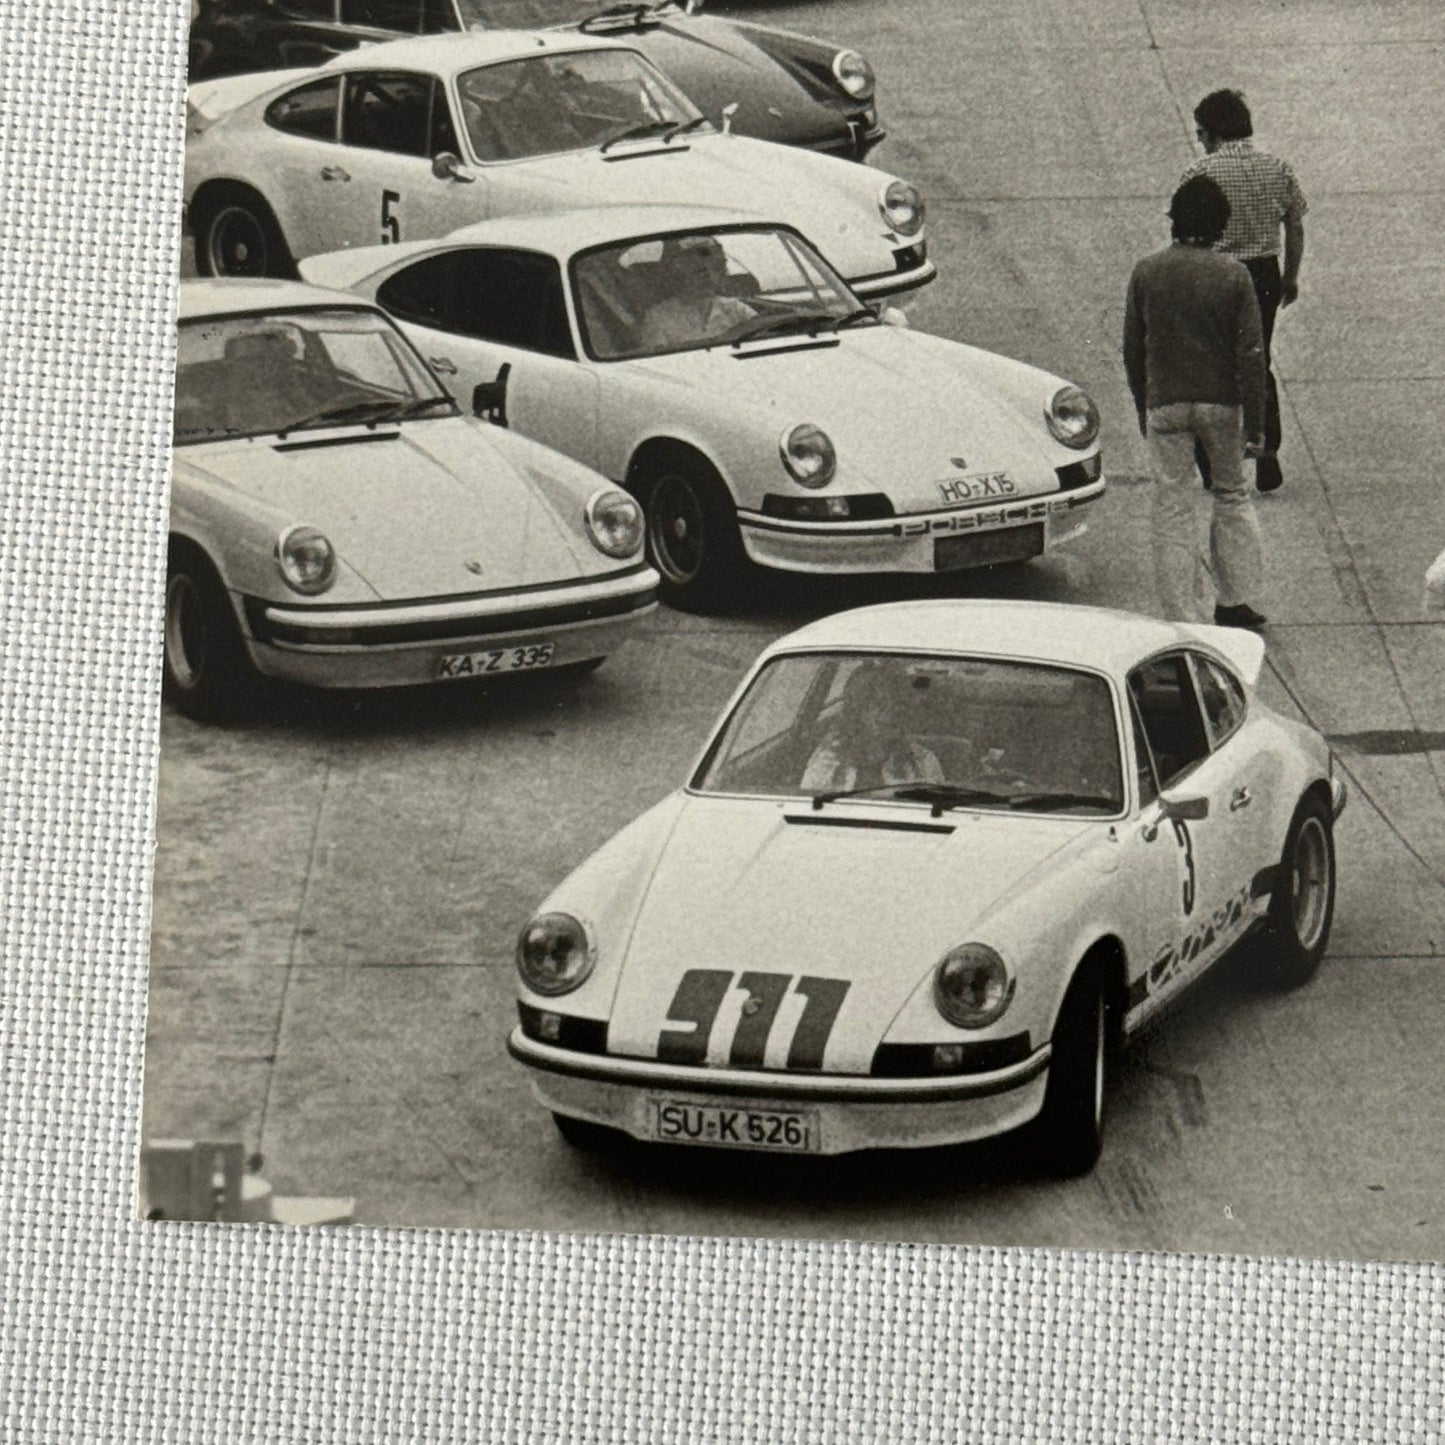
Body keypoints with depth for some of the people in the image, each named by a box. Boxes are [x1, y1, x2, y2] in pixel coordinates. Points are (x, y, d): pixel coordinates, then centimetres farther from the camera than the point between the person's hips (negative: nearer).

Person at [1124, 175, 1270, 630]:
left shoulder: (1147, 272, -3)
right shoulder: (1233, 276, -7)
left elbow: (1132, 349, 4)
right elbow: (1251, 354, -8)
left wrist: (1143, 408, 16)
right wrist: (1255, 425, -3)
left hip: (1165, 404, 0)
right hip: (1221, 401, 0)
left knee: (1171, 507, 5)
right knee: (1232, 497, 18)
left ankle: (1181, 616, 3)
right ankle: (1234, 601, 20)